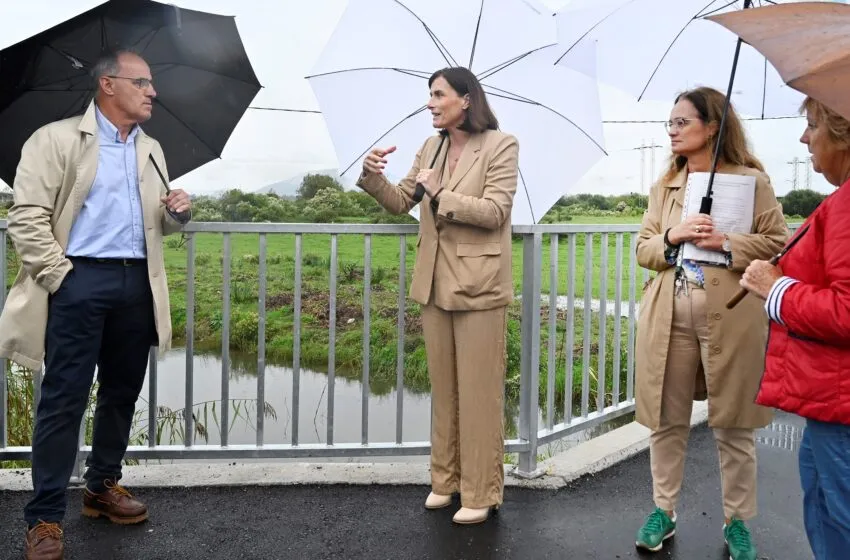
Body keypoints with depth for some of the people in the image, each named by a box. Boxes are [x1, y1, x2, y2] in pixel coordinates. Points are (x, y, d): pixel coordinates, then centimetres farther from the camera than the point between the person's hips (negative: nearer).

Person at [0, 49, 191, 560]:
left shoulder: (152, 151, 17)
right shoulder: (56, 139, -2)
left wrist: (179, 212, 1)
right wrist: (61, 276, -14)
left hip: (137, 282, 6)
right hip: (80, 280, -6)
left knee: (122, 393, 13)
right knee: (64, 399, -3)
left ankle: (103, 487, 30)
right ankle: (46, 517, 7)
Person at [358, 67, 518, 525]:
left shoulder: (500, 145, -7)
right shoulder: (431, 147, 11)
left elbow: (494, 212, -15)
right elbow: (401, 203, 13)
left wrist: (440, 194, -16)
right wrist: (374, 177, -5)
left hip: (477, 286, -6)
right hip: (435, 283, 6)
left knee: (478, 393, 1)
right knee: (443, 390, 14)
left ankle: (480, 494, 13)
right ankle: (445, 480, 27)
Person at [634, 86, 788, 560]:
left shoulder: (751, 179, -1)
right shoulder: (665, 185, 13)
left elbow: (779, 243, -4)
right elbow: (643, 250, 10)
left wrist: (726, 242, -17)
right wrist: (672, 236, -10)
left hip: (731, 318, -4)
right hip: (670, 317, 4)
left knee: (735, 427, 7)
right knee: (668, 421, 10)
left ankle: (738, 522, 23)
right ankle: (664, 511, 25)